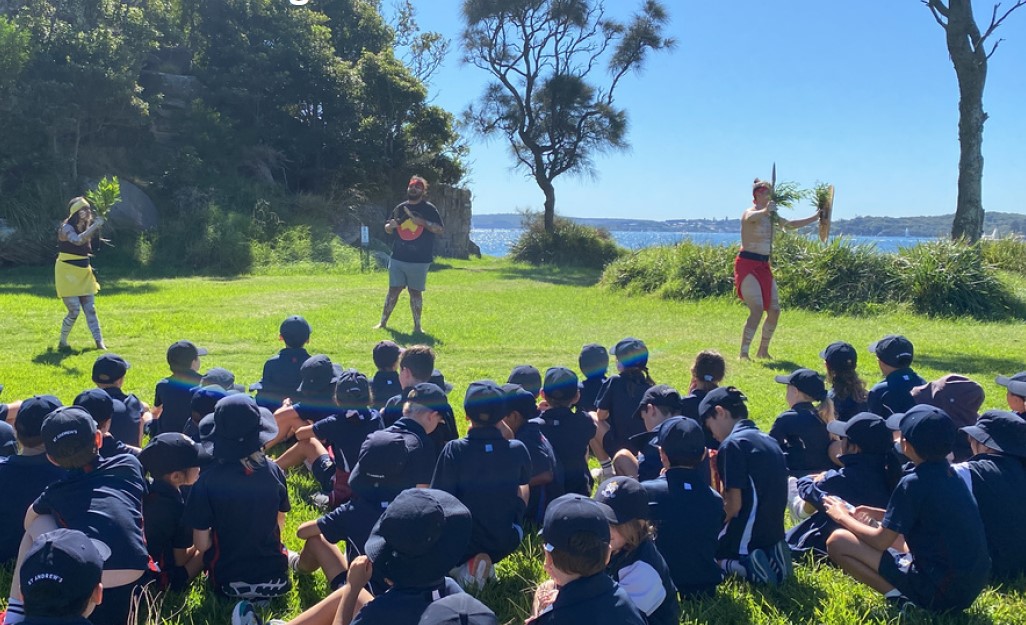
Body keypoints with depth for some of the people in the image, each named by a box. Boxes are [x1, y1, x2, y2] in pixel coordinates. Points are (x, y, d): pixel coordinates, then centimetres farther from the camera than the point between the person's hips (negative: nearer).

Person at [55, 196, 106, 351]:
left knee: (90, 309, 4)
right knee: (74, 310, -8)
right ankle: (62, 342, 10)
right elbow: (78, 240, -35)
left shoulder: (86, 227, 8)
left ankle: (99, 342, 3)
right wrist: (95, 225, -33)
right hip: (68, 273, -7)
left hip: (84, 273, 7)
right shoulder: (67, 228, -14)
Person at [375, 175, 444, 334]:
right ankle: (383, 322, 14)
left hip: (419, 260, -3)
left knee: (415, 292, 3)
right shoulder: (400, 208, 12)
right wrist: (391, 225, -6)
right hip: (397, 258, 3)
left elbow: (440, 229, -7)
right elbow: (387, 229, 18)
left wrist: (422, 222, -20)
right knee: (393, 290, 7)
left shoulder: (429, 209, 0)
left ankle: (417, 326, 12)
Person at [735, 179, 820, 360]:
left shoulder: (771, 216, 15)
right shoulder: (750, 212, -11)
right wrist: (765, 211, -58)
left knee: (774, 310, 6)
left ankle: (763, 351, 20)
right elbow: (750, 218, -36)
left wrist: (815, 217, 26)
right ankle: (743, 354, -13)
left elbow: (790, 224, 29)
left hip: (763, 266, 9)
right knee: (757, 309, -18)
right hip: (747, 264, -9)